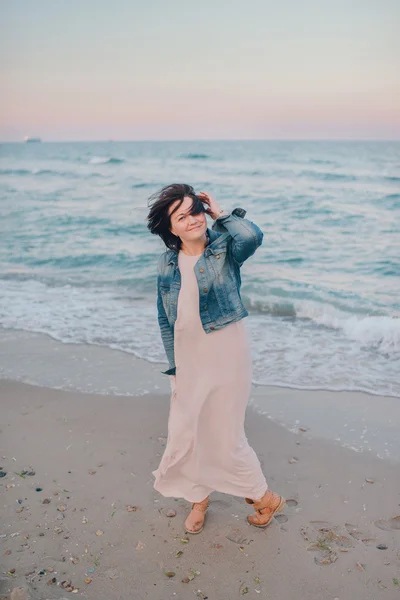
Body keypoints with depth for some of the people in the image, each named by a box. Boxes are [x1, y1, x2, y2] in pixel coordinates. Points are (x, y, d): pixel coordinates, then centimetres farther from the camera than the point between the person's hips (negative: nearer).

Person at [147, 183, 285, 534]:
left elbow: (253, 235, -35)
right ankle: (199, 497, 41)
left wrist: (221, 214, -18)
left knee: (225, 434, 4)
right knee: (184, 431, 13)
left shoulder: (225, 248, -10)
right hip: (187, 354, 5)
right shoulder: (167, 263, 2)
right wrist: (174, 366, 7)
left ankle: (265, 498, 31)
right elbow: (165, 319, 8)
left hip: (226, 351, -5)